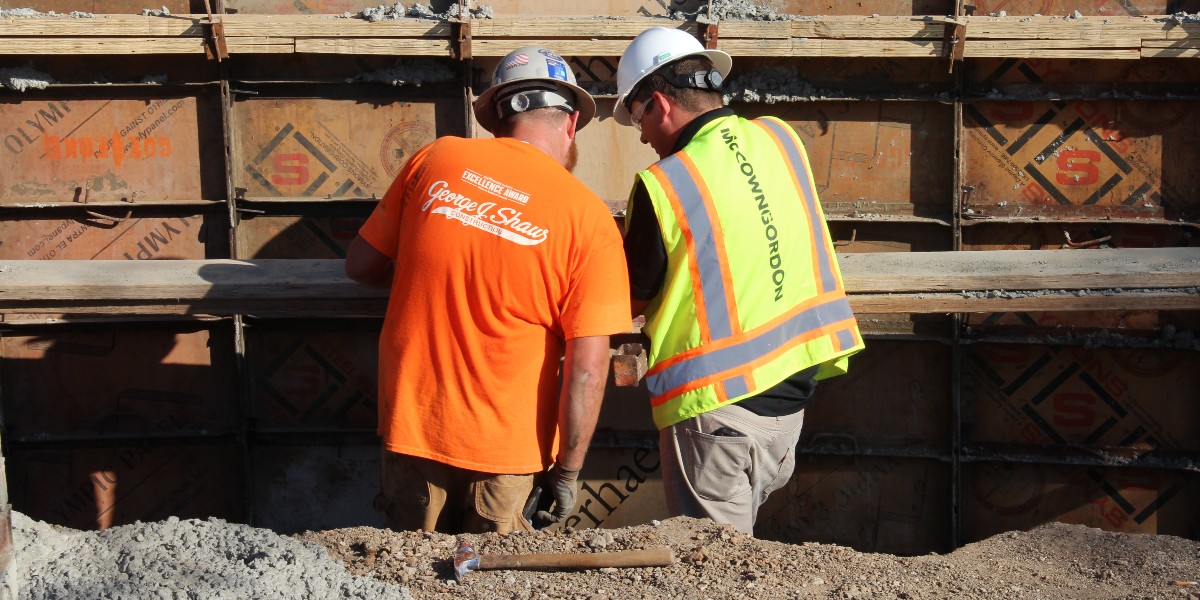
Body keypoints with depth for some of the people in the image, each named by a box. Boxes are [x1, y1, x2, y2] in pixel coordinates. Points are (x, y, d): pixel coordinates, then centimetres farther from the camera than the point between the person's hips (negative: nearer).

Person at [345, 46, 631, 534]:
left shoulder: (436, 159, -3)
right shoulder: (589, 218, -10)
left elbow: (362, 264, 7)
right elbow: (586, 369, -13)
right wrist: (567, 471, -3)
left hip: (410, 427, 3)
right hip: (504, 450, -2)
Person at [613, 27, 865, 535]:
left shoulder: (661, 186, -16)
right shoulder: (783, 139, 3)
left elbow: (634, 299, -2)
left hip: (716, 402, -6)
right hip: (791, 391, 6)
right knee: (738, 543, 21)